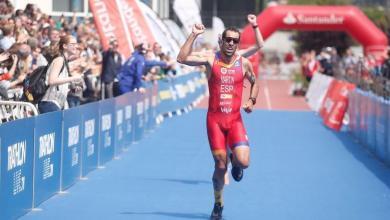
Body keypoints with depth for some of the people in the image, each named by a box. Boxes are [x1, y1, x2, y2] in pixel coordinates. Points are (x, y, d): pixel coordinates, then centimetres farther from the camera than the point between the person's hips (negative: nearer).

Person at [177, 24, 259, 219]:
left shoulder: (244, 63, 3)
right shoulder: (211, 59, -3)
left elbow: (255, 82, 21)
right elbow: (182, 59, -16)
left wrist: (251, 100, 4)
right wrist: (193, 35, -18)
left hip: (235, 119, 1)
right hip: (215, 119, -1)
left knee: (243, 162, -18)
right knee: (220, 166, 0)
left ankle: (234, 161, 22)